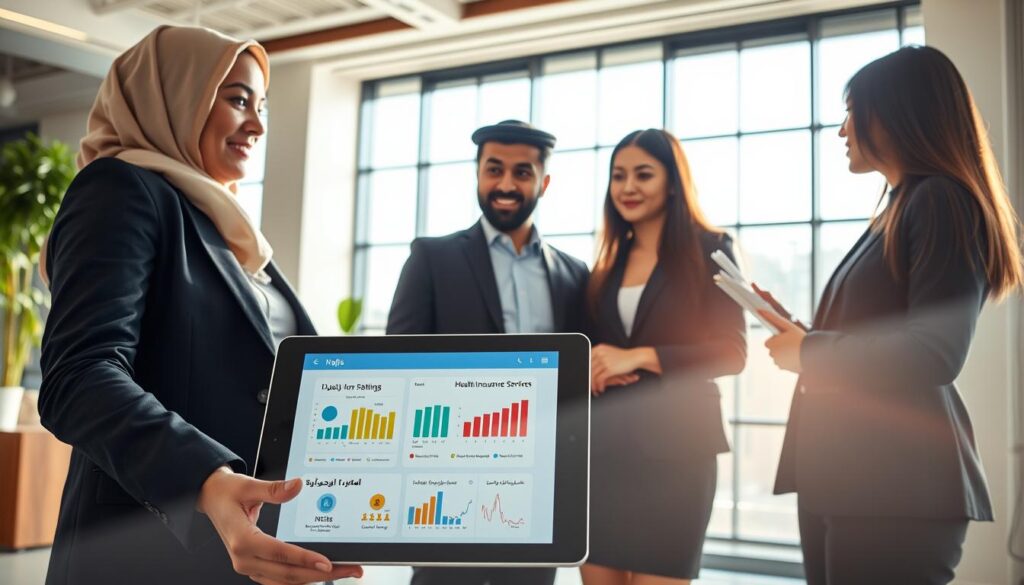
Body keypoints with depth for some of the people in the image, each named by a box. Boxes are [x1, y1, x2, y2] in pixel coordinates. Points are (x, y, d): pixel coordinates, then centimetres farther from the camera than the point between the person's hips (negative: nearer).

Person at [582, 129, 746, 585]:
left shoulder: (709, 250, -2)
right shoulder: (609, 261, 14)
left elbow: (731, 352, -10)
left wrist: (640, 357, -17)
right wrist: (589, 370, -6)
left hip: (675, 445, -5)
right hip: (603, 445, 5)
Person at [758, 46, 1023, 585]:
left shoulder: (941, 200, -10)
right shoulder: (899, 211, 19)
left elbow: (934, 355, -20)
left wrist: (809, 351, -11)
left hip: (896, 480, -9)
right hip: (846, 472, 9)